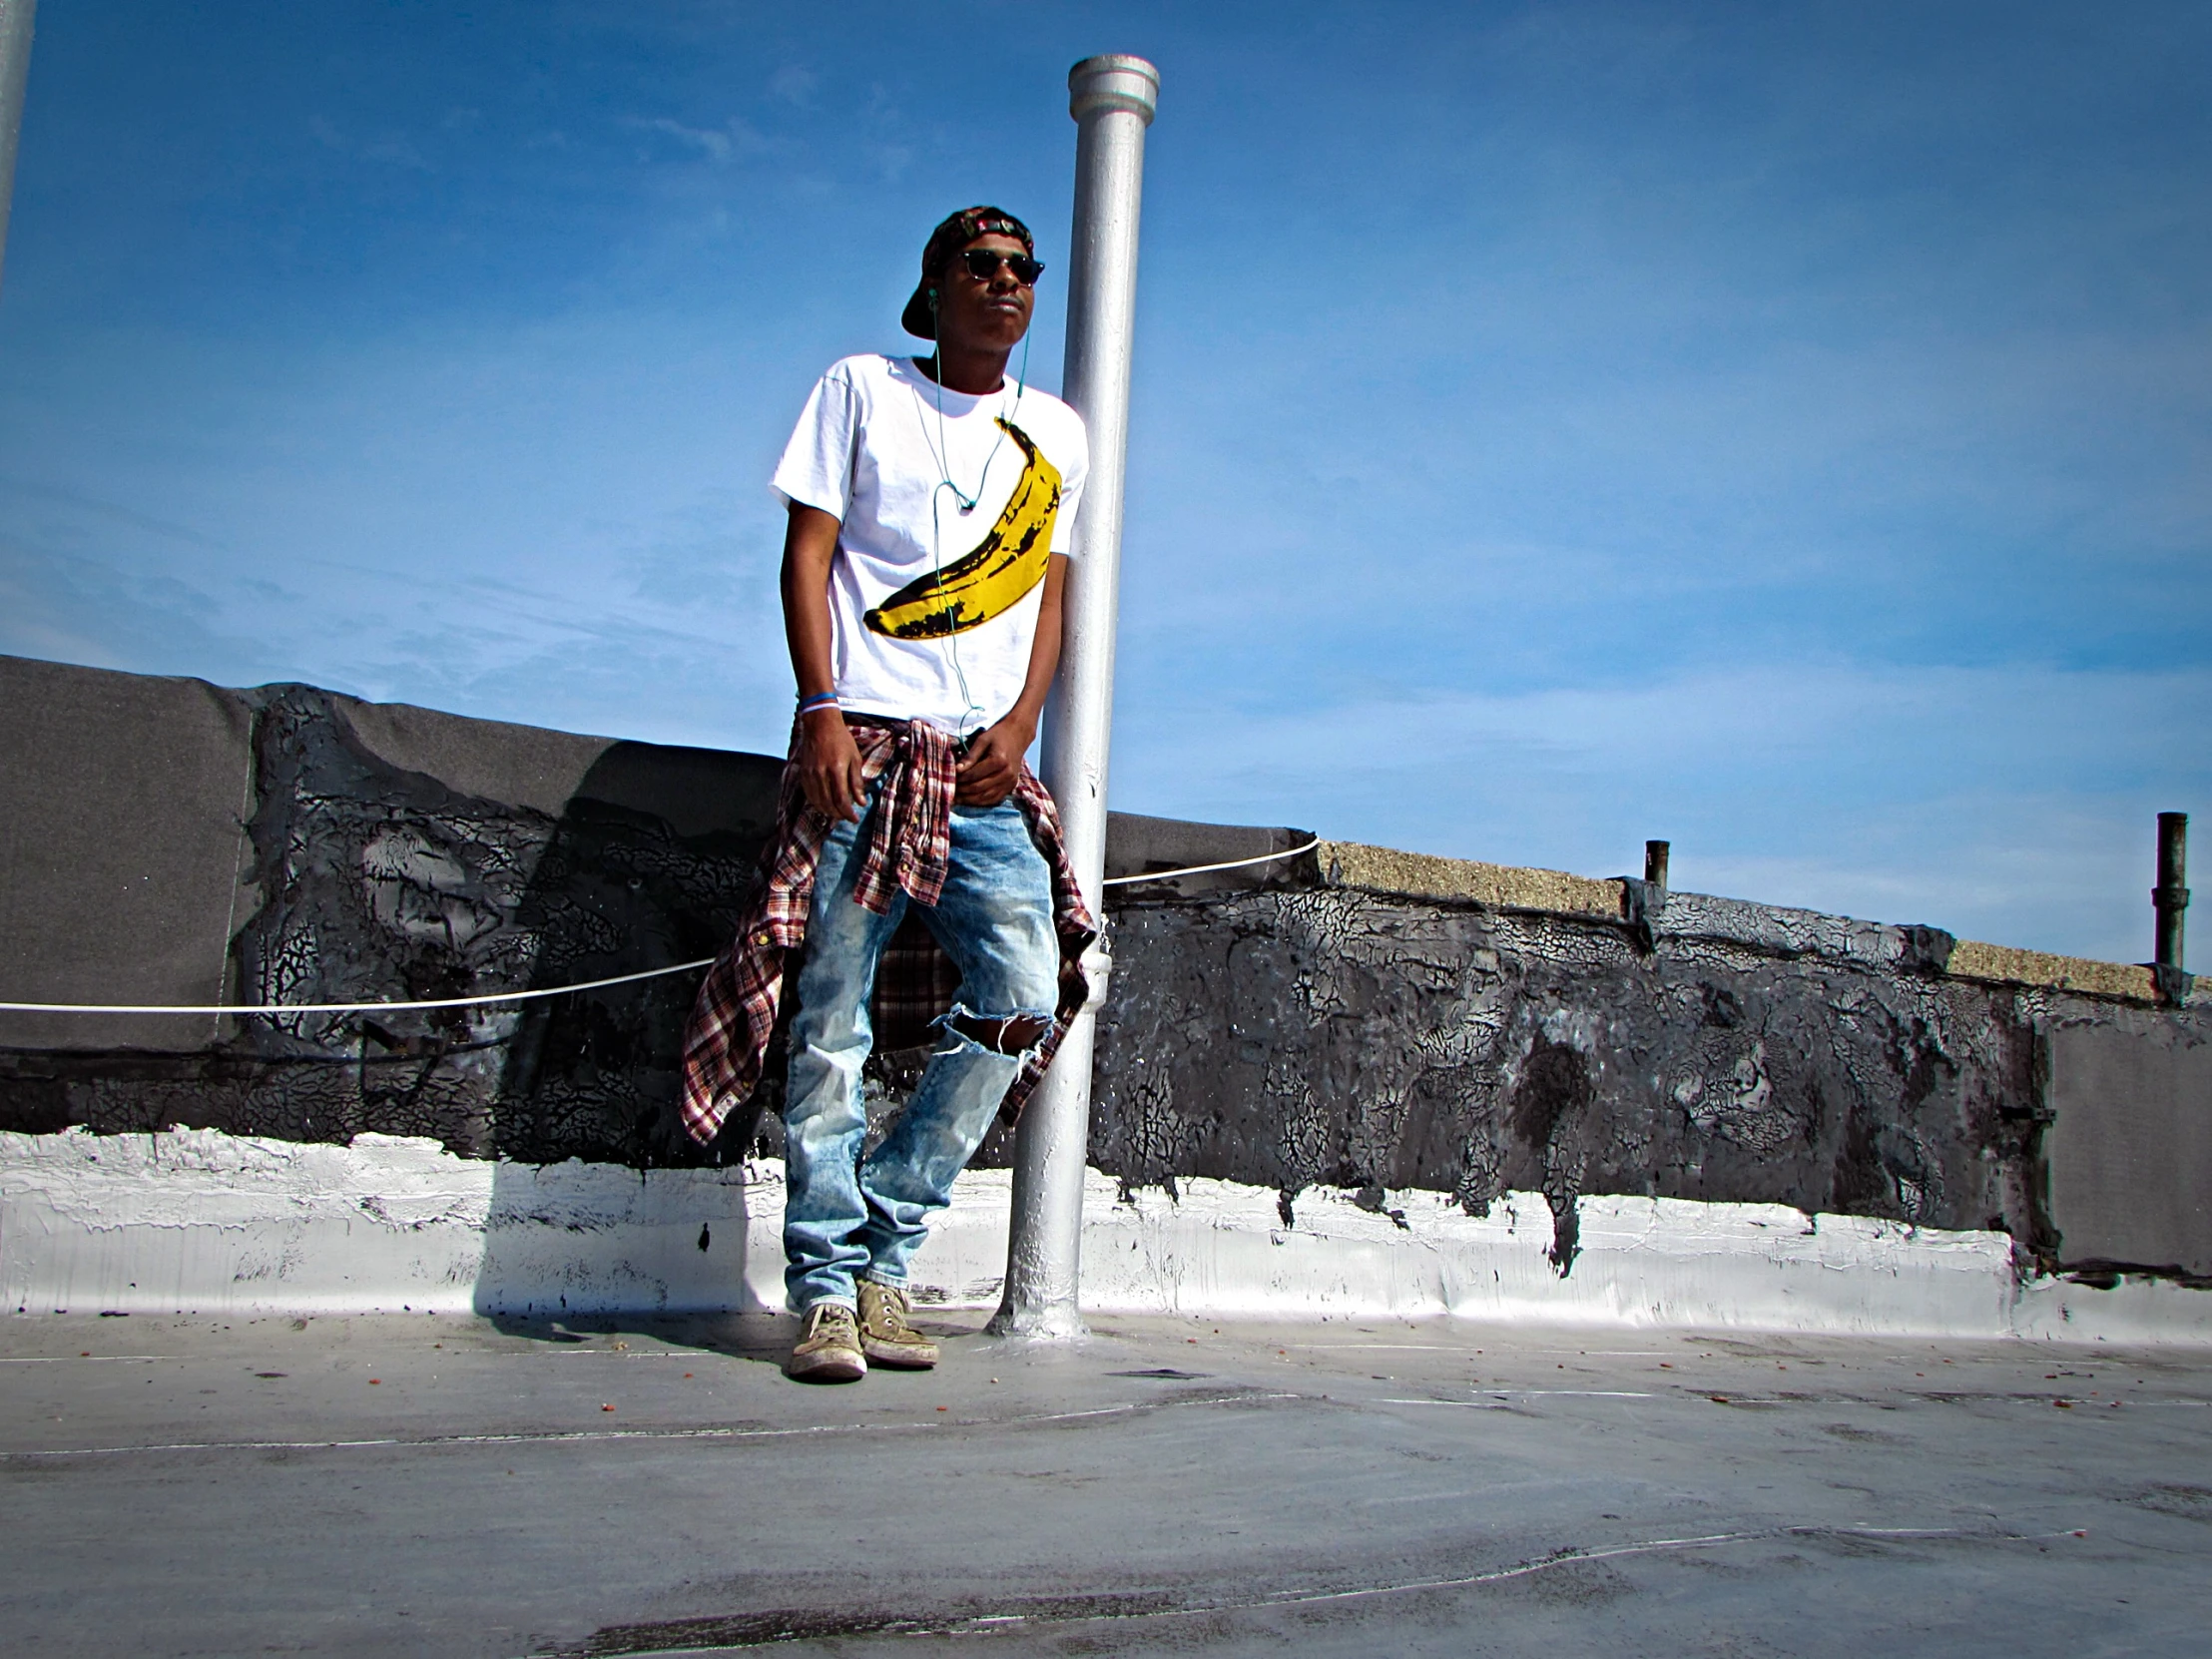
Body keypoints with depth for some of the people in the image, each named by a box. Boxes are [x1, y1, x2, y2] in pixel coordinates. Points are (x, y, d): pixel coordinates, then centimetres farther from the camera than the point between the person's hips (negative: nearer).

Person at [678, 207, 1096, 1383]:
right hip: (861, 744, -3)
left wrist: (1021, 722, -1)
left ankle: (886, 1244, 8)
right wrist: (822, 710, -10)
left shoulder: (1057, 434, 19)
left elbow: (1047, 591, 16)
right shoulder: (862, 389, 10)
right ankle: (827, 1286, 5)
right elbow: (807, 553, 3)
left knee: (1027, 996, -8)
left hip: (983, 761, 3)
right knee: (832, 1021, -4)